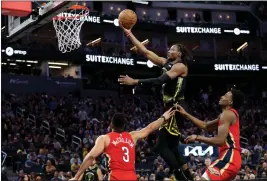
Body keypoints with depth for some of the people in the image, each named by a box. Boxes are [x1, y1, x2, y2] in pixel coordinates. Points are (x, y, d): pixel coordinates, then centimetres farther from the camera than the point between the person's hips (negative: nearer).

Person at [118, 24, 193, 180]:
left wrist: (135, 82, -23)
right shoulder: (166, 63, 15)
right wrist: (129, 34, 10)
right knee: (172, 147, 11)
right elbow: (145, 51, 14)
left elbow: (160, 81, -21)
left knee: (161, 146, -10)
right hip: (170, 108, 9)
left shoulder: (180, 66, -9)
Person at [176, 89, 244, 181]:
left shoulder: (227, 114, -9)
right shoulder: (231, 114, 23)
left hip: (229, 157, -11)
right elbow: (205, 126, 29)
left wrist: (197, 138, -8)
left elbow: (220, 141, -19)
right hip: (232, 157, 11)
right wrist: (185, 114, 27)